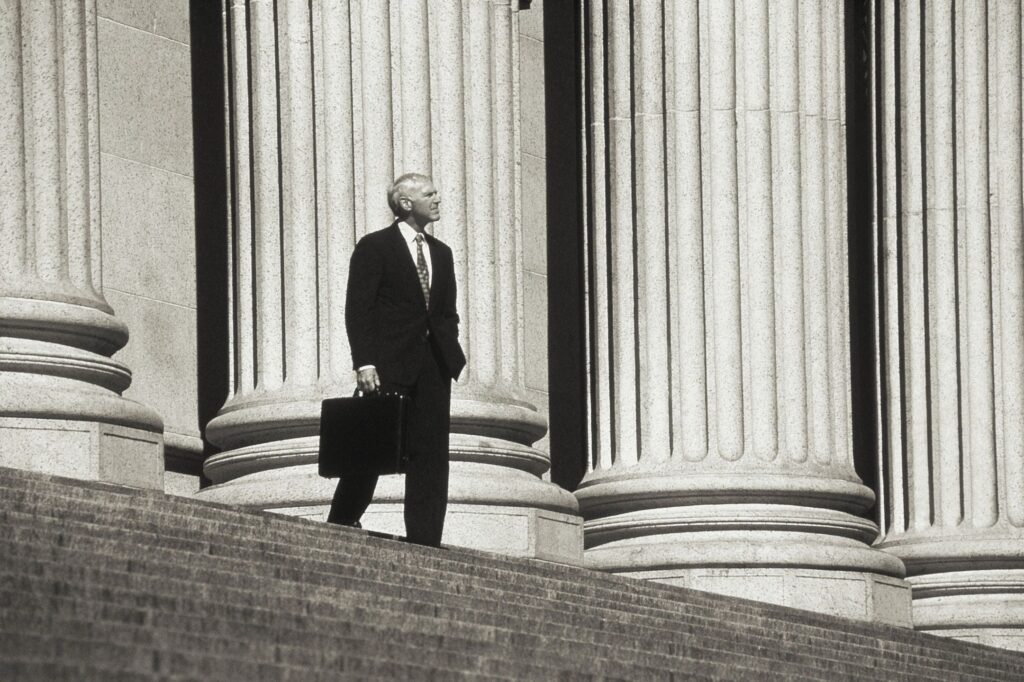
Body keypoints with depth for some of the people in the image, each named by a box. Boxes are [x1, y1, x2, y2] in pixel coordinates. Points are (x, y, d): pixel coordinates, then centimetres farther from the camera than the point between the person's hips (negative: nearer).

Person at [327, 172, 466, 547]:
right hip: (390, 364, -6)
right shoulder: (374, 247, -2)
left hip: (433, 366, 6)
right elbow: (358, 308, -8)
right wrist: (364, 362, -16)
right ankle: (341, 523, 12)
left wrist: (450, 354, 5)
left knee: (431, 454, 0)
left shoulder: (441, 253, 18)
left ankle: (424, 541, -1)